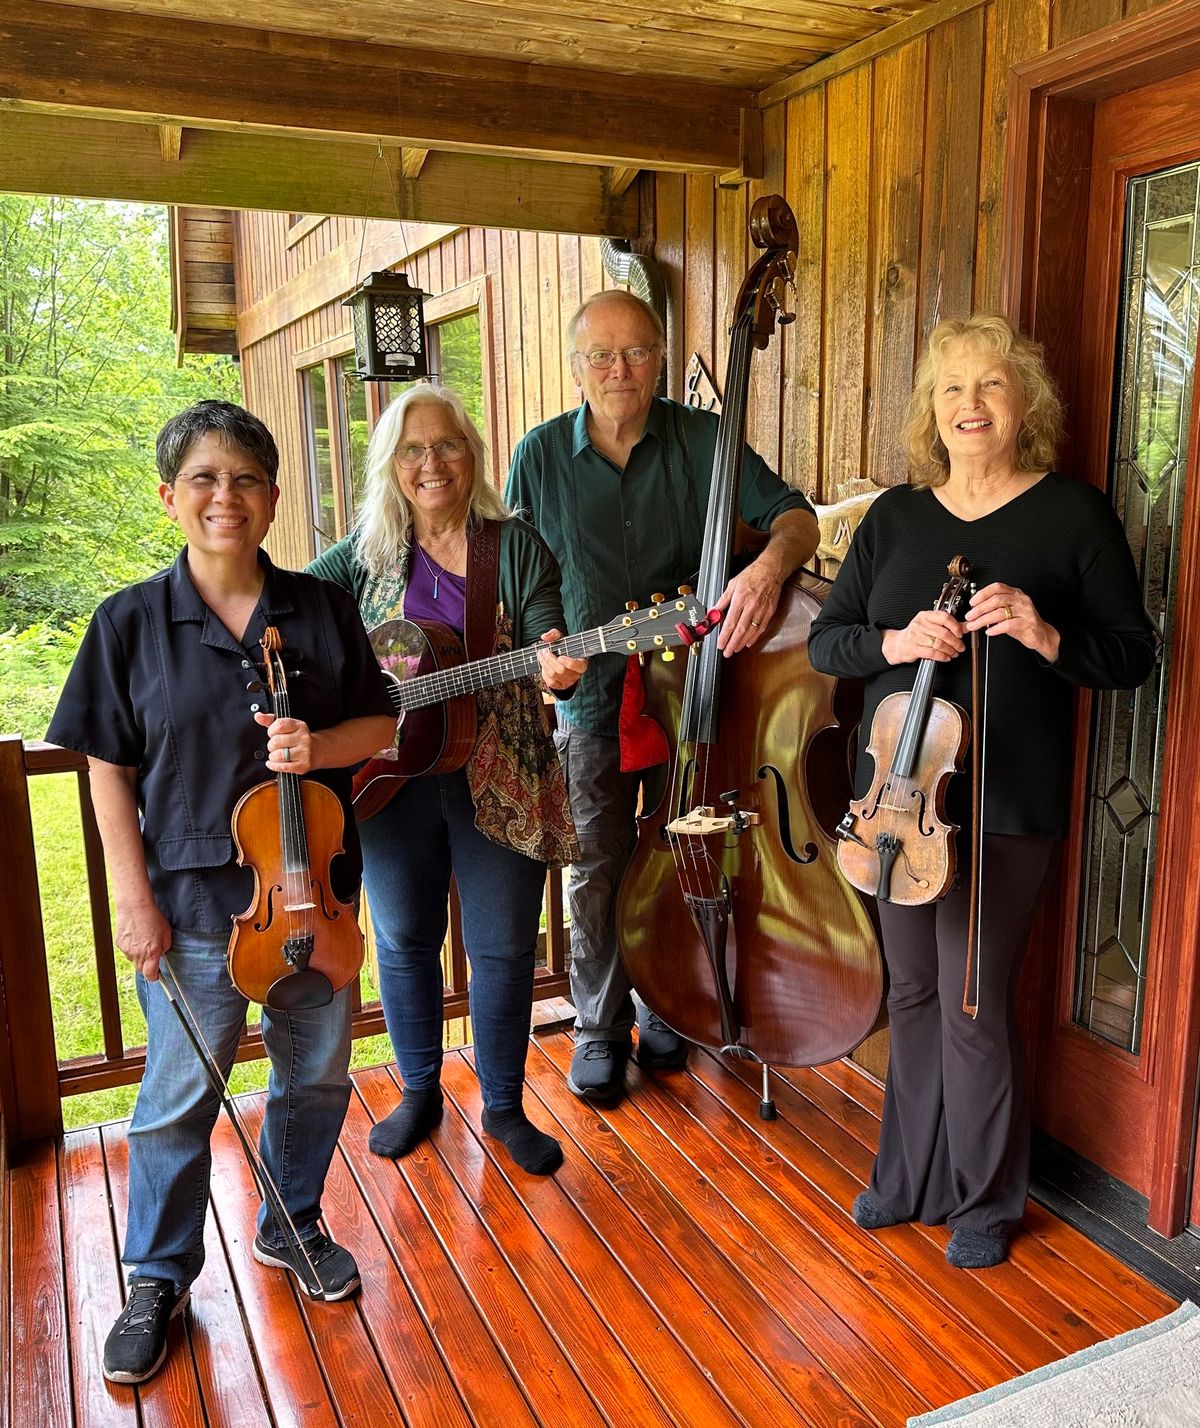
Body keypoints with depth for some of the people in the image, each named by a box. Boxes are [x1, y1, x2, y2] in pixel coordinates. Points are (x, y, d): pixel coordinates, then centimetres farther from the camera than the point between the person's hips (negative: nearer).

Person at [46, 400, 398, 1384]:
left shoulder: (321, 608, -1)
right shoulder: (131, 623, -5)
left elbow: (380, 723, 5)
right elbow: (111, 771, -3)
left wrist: (319, 745, -17)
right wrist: (134, 898, -8)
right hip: (193, 898, -2)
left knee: (317, 1074, 16)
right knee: (180, 1097, 8)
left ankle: (292, 1228, 42)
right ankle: (160, 1278, 32)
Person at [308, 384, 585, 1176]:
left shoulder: (518, 546, -1)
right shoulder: (366, 555, 5)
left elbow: (550, 649, -9)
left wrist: (558, 665, -31)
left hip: (500, 781, -1)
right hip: (391, 777, 2)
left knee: (504, 946, 8)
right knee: (405, 941, 14)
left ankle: (505, 1106, 28)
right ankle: (421, 1092, 36)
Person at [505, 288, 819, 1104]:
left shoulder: (703, 440, -5)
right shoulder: (542, 455, -3)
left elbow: (793, 514, -12)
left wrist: (771, 560, -34)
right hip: (592, 700, 0)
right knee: (601, 874, 8)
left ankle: (668, 1014, 36)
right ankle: (601, 1031, 28)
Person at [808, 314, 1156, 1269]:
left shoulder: (1074, 513, -3)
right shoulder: (895, 516, 7)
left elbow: (1134, 655, -3)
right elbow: (825, 641, 4)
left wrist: (1046, 637, -22)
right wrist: (895, 642, -16)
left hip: (1005, 805, -4)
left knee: (974, 1005, 2)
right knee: (914, 993, 15)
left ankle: (985, 1200, 26)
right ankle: (912, 1177, 35)